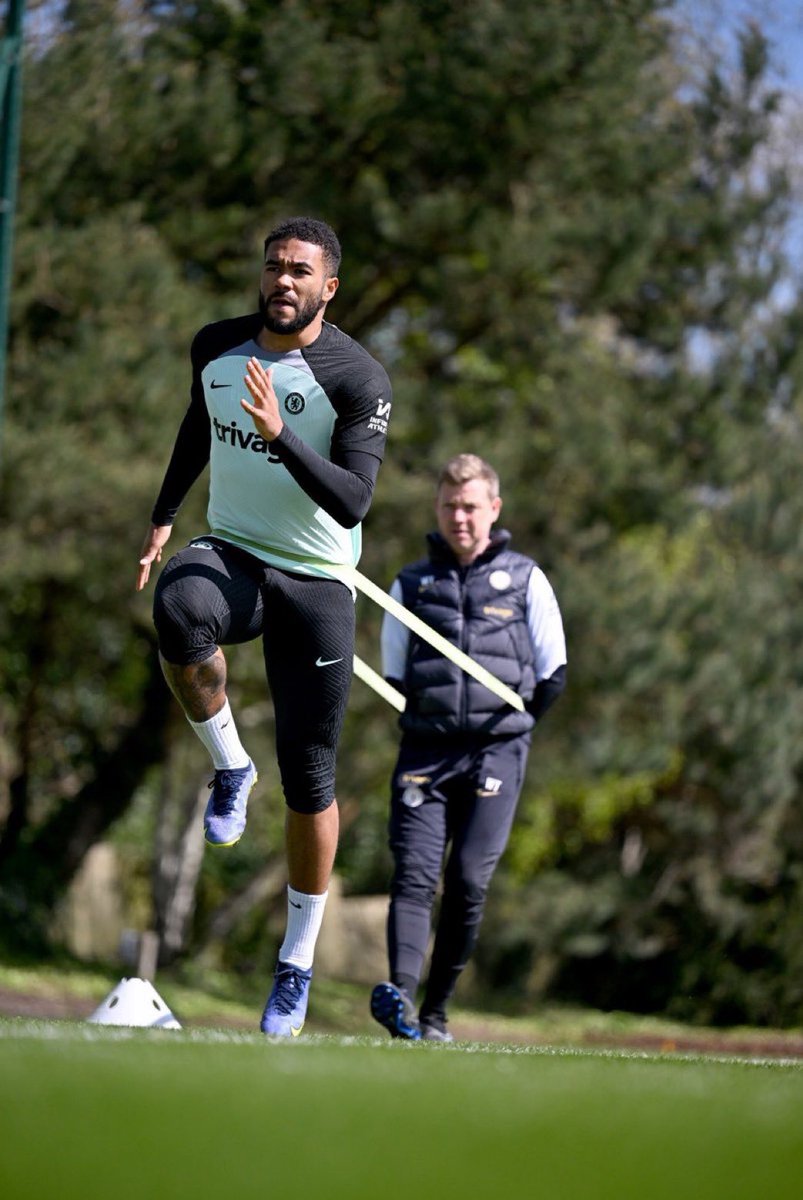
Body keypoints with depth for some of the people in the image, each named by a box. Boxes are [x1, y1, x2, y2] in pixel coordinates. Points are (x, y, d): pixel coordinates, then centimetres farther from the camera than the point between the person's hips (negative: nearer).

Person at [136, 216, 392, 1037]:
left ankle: (297, 963, 17)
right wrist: (163, 516, 20)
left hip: (314, 583, -2)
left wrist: (282, 435, -35)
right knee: (180, 615, -37)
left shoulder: (357, 379, -14)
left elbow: (352, 502, -23)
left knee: (309, 779, 0)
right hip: (228, 552, 3)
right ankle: (229, 768, -12)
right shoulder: (216, 347, 2)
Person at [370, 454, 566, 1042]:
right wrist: (432, 721, 11)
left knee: (468, 881, -9)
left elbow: (554, 675, 11)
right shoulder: (410, 585, 11)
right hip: (424, 750, 1)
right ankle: (402, 996, -29)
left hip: (496, 754, -1)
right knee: (415, 876, -14)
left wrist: (507, 728, 11)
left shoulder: (526, 581, 6)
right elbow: (393, 675, 18)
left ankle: (437, 1010, 0)